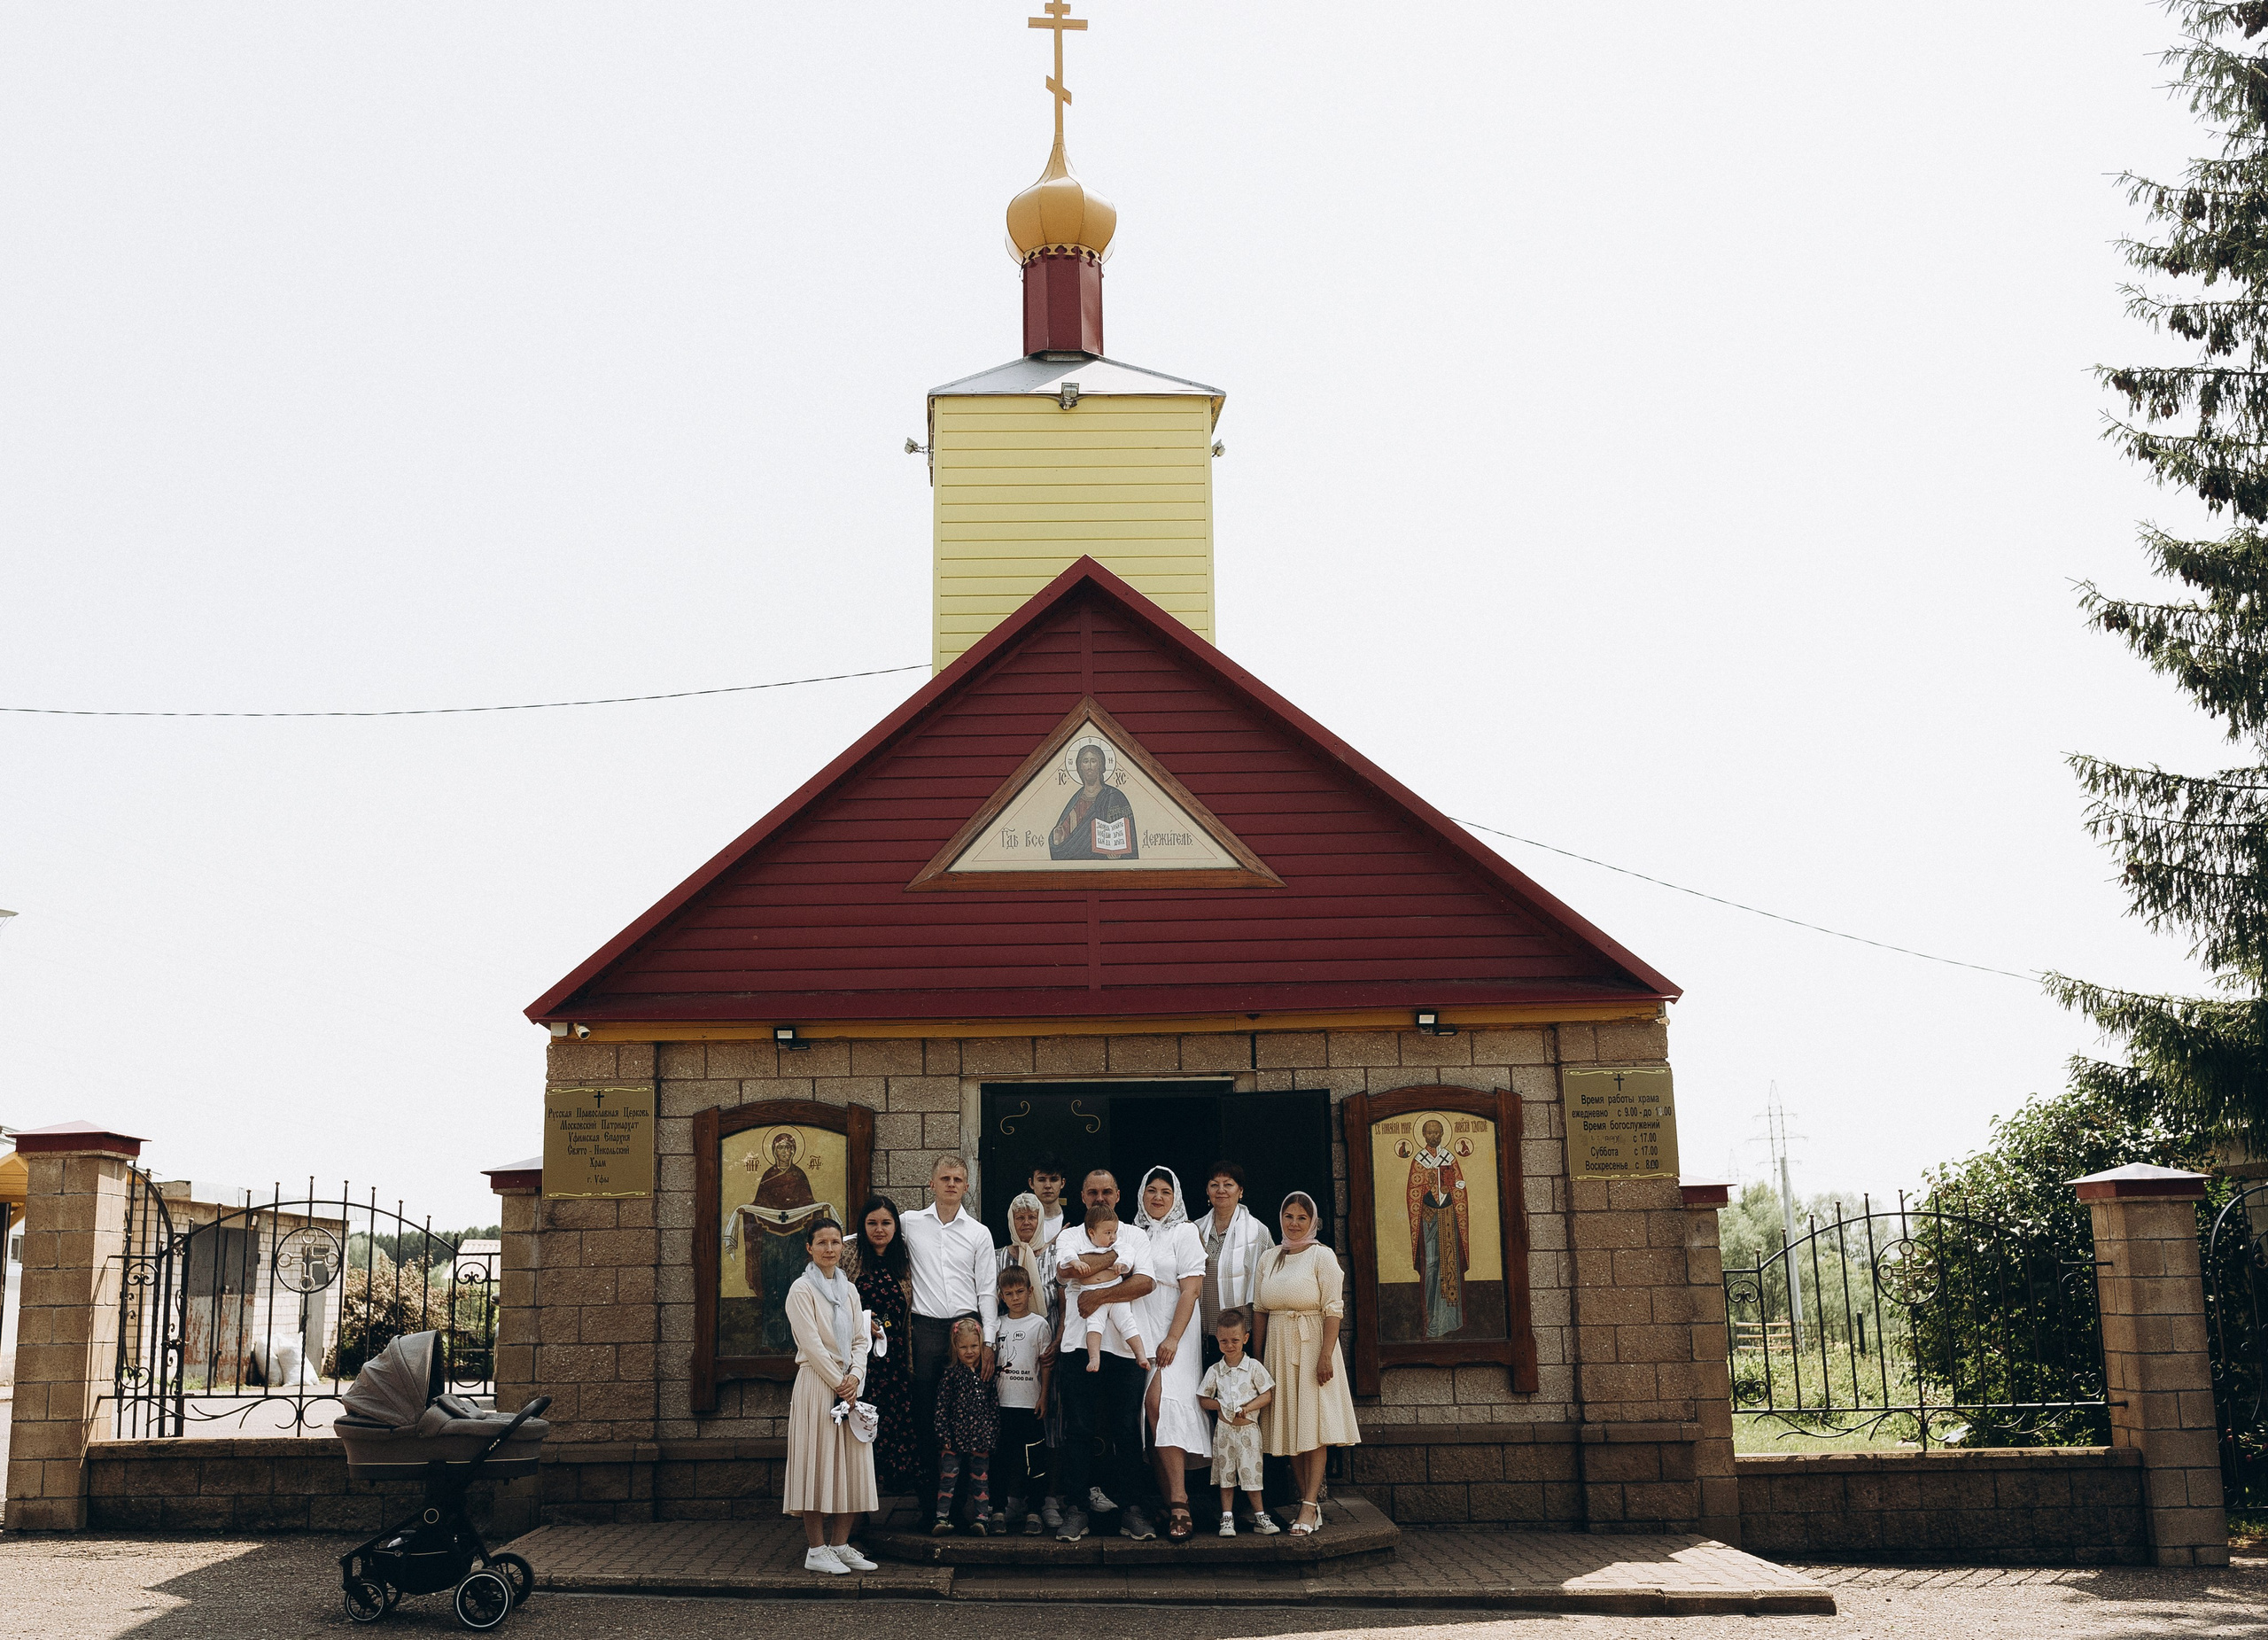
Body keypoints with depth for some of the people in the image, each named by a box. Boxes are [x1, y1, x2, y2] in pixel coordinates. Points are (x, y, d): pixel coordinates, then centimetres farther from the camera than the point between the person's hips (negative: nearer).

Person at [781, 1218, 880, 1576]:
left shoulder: (849, 1290, 14)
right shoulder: (802, 1289, -6)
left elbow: (859, 1339, 11)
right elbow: (811, 1344, -11)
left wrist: (855, 1376, -6)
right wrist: (838, 1382, -13)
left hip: (848, 1383, 6)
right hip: (816, 1382, -6)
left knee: (851, 1464, 5)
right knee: (818, 1462, -5)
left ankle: (840, 1544, 12)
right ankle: (817, 1549, 0)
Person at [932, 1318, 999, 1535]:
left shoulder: (988, 1374, 4)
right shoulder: (950, 1375, -3)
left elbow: (995, 1404, 10)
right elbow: (941, 1407, -4)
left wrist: (994, 1433, 6)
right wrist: (945, 1435, -9)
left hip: (981, 1436, 2)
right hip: (955, 1436, -2)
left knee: (980, 1477, 7)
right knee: (948, 1476, 0)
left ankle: (981, 1517, 12)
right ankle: (942, 1517, 6)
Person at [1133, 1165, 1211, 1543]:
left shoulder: (1184, 1232, 1)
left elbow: (1192, 1289, -7)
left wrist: (1172, 1338, -16)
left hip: (1172, 1333, -5)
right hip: (1138, 1333, 5)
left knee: (1159, 1403, -21)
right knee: (1151, 1413, 0)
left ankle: (1180, 1503, -23)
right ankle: (1168, 1504, 3)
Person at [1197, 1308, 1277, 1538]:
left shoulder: (1253, 1367, -2)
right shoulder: (1214, 1370, 3)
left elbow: (1267, 1395, -4)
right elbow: (1203, 1400, 6)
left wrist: (1247, 1408, -15)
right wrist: (1220, 1405, -12)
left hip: (1248, 1429, -2)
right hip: (1224, 1430, 2)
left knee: (1251, 1474, 0)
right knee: (1225, 1475, 5)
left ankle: (1260, 1517, 10)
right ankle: (1227, 1518, 11)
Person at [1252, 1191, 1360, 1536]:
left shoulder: (1322, 1256, -4)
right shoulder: (1268, 1258, 11)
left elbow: (1333, 1310, -10)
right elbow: (1261, 1310, 13)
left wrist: (1326, 1355, -18)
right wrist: (1257, 1355, 8)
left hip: (1312, 1344, -5)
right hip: (1278, 1348, 5)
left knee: (1314, 1426, -8)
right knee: (1290, 1427, 5)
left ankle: (1310, 1506, -10)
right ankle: (1310, 1502, 11)